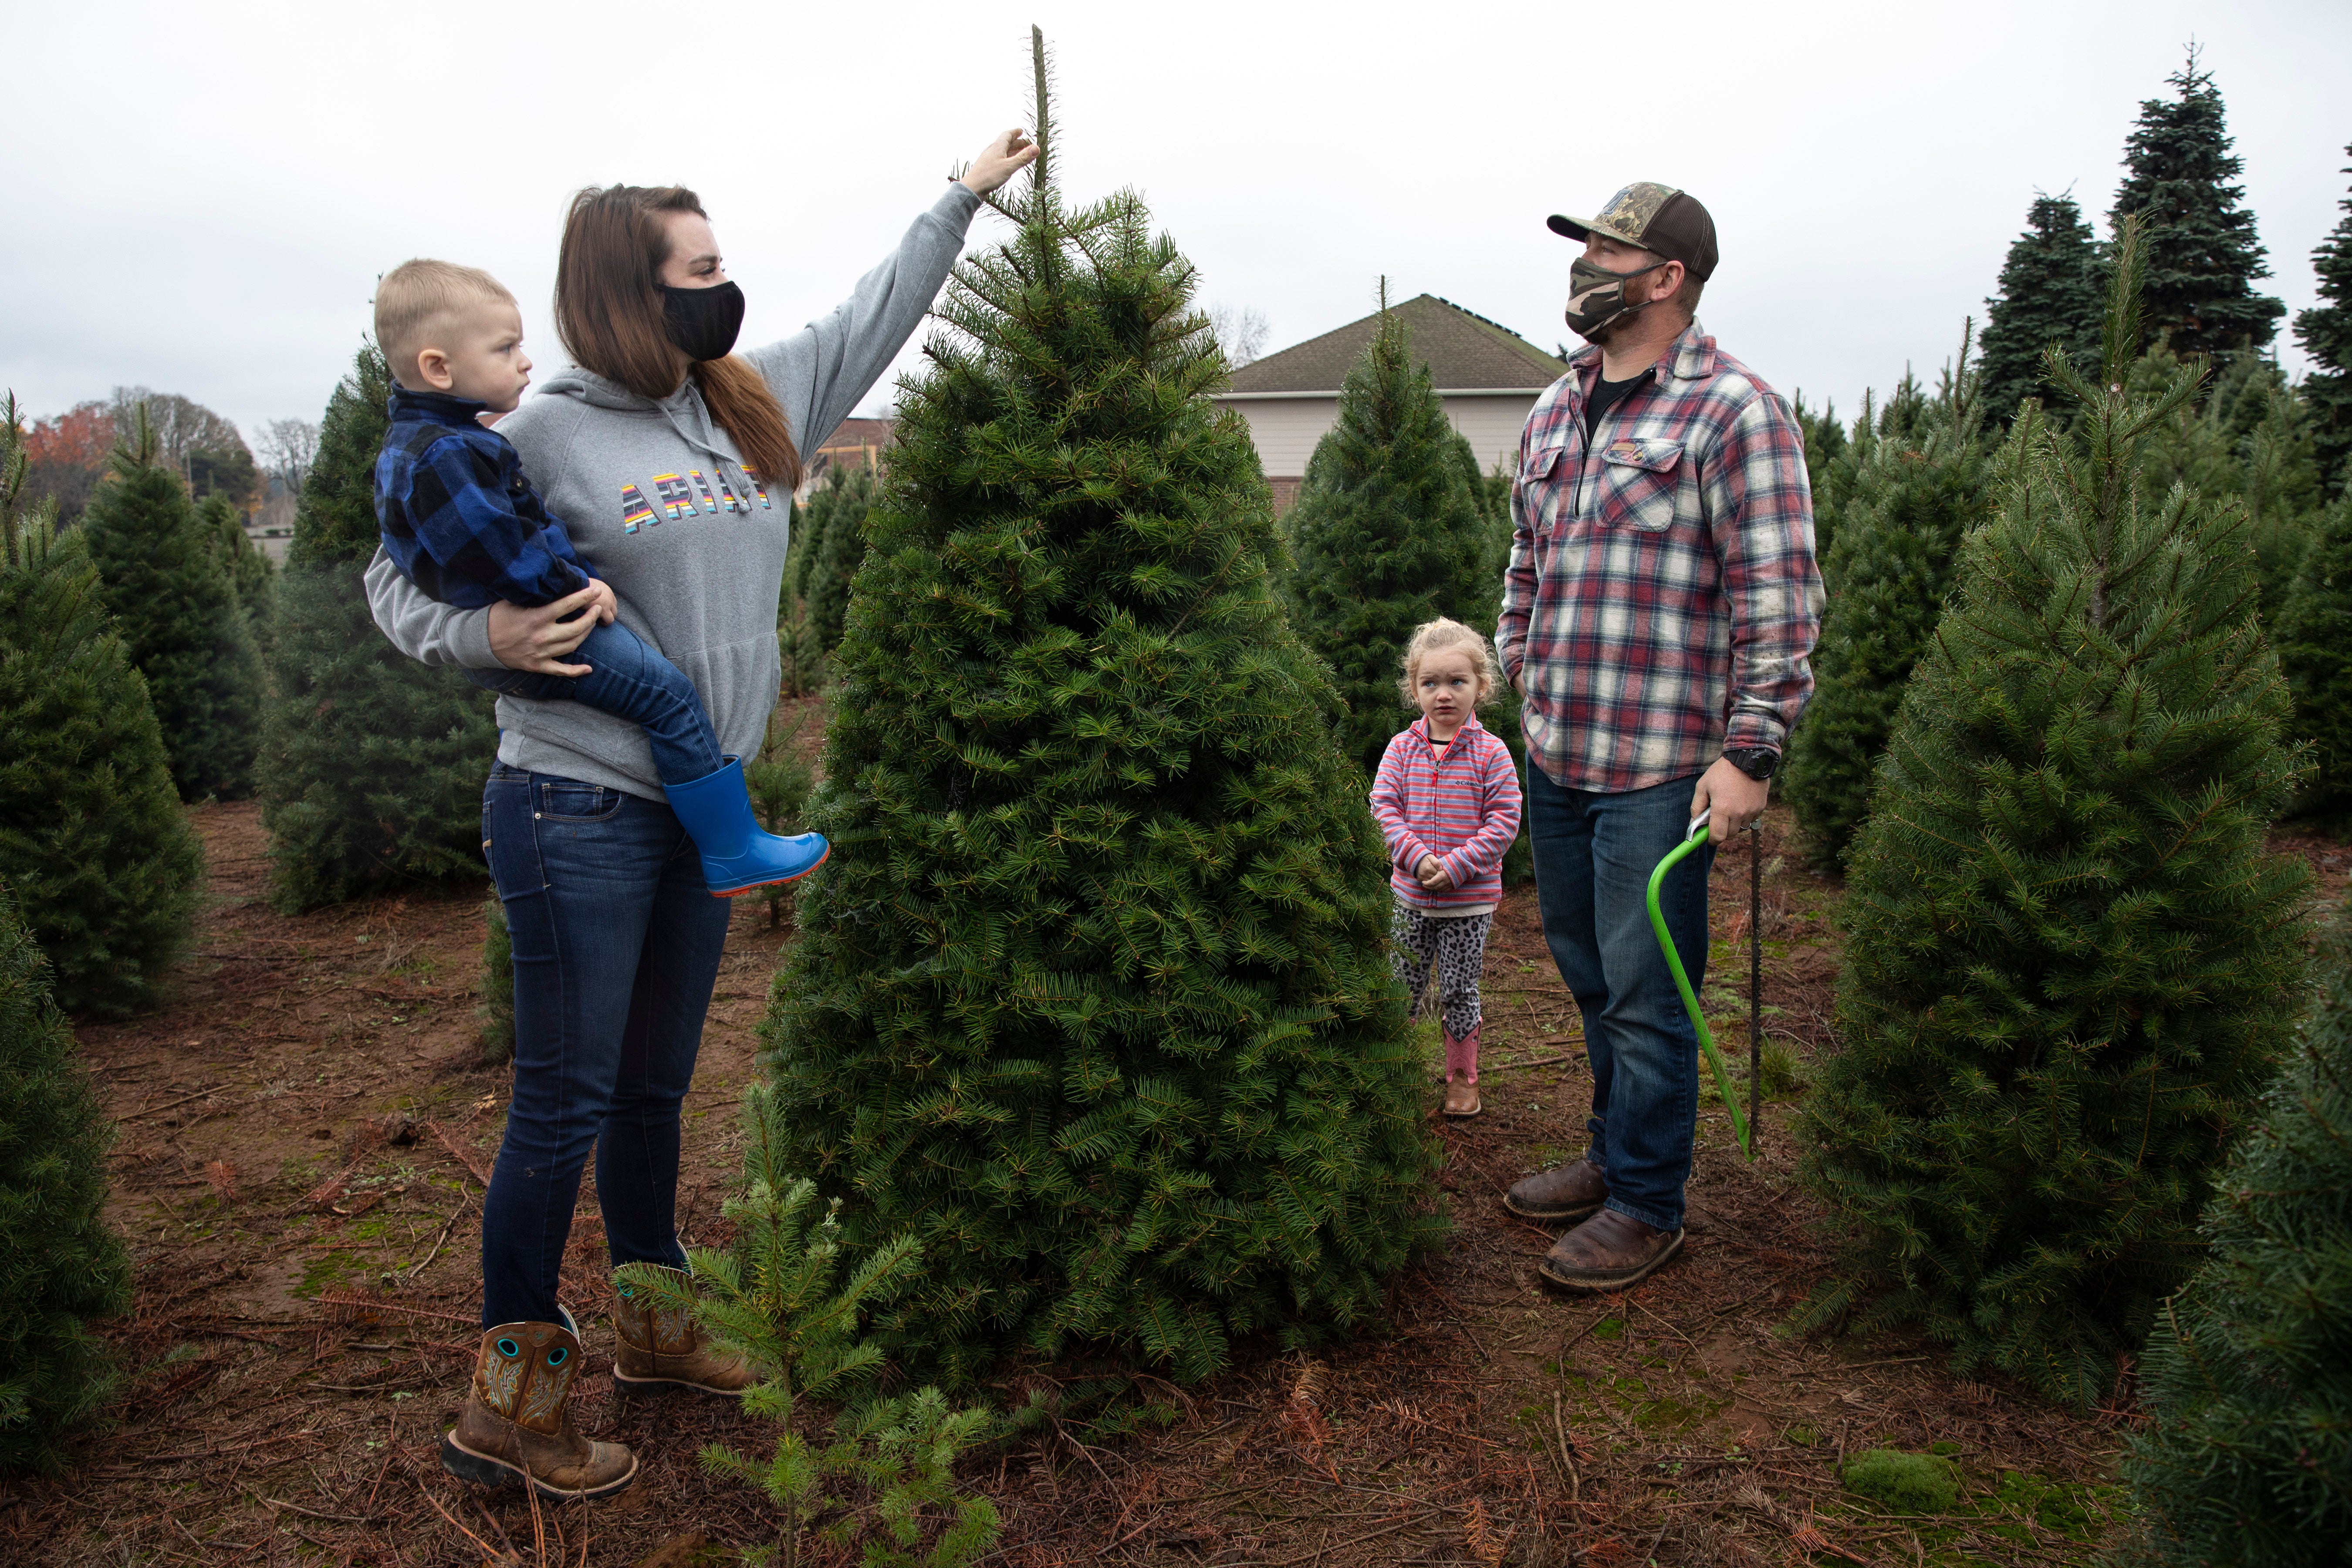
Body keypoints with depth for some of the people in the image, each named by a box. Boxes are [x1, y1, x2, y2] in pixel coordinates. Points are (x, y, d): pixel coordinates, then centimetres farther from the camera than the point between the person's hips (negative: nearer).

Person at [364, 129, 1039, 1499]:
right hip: (578, 809, -6)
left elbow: (869, 321, 23)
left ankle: (653, 1329, 36)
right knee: (566, 1103, 0)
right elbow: (402, 577, -1)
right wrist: (485, 636, -21)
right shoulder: (550, 434, -9)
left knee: (655, 1091, 19)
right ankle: (511, 1401, 16)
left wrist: (963, 201, 28)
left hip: (700, 810, 7)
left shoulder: (758, 405, 9)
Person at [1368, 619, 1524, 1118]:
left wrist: (1455, 867, -18)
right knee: (1403, 987, 11)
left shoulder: (1491, 753, -8)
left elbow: (1503, 822, -11)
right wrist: (1416, 856, -18)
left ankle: (1462, 1076, 24)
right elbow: (1384, 808, -4)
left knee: (1459, 990, 7)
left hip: (1471, 899, -2)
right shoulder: (1401, 749, -1)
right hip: (1411, 894, 2)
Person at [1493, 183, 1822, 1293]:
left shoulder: (1734, 413, -9)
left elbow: (1778, 598, -12)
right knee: (1589, 978, 18)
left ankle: (1647, 1204, 19)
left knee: (1643, 993, 2)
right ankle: (1614, 1155, 37)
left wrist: (1748, 751, -16)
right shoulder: (1555, 412, 14)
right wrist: (1516, 681, 19)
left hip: (1660, 766, -7)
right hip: (1554, 756, 7)